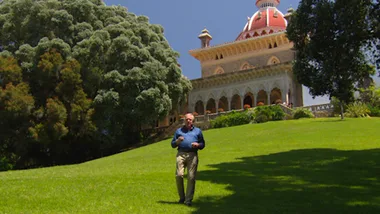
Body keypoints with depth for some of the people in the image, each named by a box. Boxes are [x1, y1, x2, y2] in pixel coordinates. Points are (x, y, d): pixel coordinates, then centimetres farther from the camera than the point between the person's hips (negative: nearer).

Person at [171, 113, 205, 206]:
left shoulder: (198, 131, 22)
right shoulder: (179, 131, 22)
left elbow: (203, 144, 20)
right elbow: (172, 144, 21)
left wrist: (197, 145, -2)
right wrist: (177, 141, -1)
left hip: (192, 155, 0)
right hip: (181, 154, 0)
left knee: (191, 177, -7)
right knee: (179, 175, -14)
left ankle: (188, 200, -1)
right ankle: (181, 197, 3)